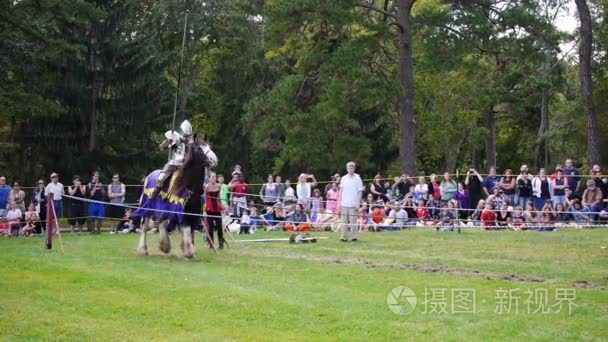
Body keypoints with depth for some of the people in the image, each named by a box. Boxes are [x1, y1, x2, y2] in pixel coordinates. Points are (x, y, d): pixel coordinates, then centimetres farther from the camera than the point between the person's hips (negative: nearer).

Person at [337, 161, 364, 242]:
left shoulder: (357, 178, -3)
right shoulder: (343, 178, 8)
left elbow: (360, 192, -4)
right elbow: (341, 191, 12)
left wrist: (358, 203, -10)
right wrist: (339, 203, 8)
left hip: (353, 204, -4)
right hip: (344, 204, 4)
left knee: (353, 221, -3)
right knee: (344, 221, 5)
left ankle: (354, 236, 5)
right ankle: (344, 237, 10)